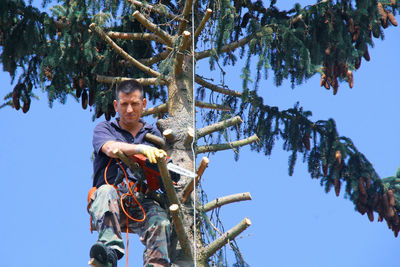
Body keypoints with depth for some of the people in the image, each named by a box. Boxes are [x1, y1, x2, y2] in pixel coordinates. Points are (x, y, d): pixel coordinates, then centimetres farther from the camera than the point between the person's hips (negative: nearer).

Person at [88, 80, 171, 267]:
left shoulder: (153, 134, 25)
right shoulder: (104, 129, 15)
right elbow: (110, 148, -9)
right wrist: (141, 148, -27)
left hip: (141, 203, 2)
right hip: (107, 202, -2)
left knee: (160, 220, -29)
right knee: (107, 192, -37)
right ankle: (110, 250, -59)